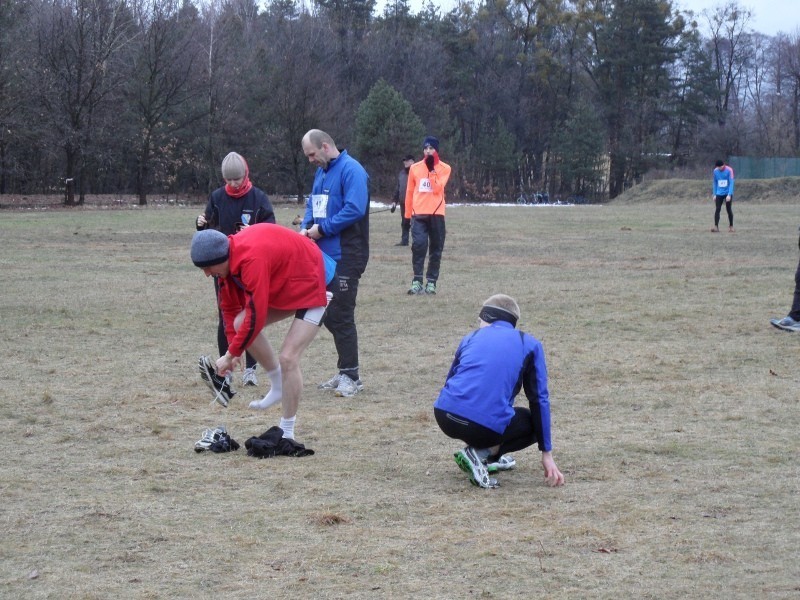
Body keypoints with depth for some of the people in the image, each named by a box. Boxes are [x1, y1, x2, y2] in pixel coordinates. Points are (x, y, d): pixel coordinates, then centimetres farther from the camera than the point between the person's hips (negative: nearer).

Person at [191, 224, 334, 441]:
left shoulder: (252, 260, -35)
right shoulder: (229, 258, -7)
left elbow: (256, 316, -34)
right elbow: (229, 307, 3)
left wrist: (231, 354, -24)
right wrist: (233, 349, -5)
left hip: (310, 285, -9)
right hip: (284, 285, 9)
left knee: (288, 358, -16)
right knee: (239, 325, 0)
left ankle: (287, 433, -6)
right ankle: (279, 386, 14)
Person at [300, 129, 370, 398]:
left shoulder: (351, 170, -14)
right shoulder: (321, 172, 15)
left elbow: (355, 209, -23)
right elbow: (313, 204, 21)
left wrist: (322, 229, -17)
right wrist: (306, 227, 1)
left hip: (346, 257, -9)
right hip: (325, 255, 9)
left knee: (341, 317, -6)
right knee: (328, 316, 12)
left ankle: (351, 376, 2)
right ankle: (345, 373, 20)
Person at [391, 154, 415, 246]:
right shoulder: (401, 174, 15)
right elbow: (397, 188, 20)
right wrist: (394, 200, 15)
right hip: (403, 203, 7)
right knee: (404, 222, 10)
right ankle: (404, 240, 16)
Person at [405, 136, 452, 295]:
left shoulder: (444, 168, 3)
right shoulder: (415, 168, 8)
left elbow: (437, 188, -11)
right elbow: (410, 191, 13)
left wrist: (432, 170, -14)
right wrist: (408, 213, 14)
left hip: (436, 214, 0)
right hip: (419, 213, 0)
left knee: (436, 249, 2)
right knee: (418, 245, -14)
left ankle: (431, 282, 8)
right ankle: (417, 281, -14)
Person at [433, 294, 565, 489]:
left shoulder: (471, 338, 21)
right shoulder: (529, 344, 14)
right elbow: (539, 399, 13)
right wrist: (547, 453, 16)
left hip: (444, 417, 5)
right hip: (487, 426, -4)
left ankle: (489, 458, 25)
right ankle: (480, 453, 0)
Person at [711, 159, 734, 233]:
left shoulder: (729, 170, -10)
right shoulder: (715, 171, 2)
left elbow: (731, 183, -13)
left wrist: (729, 194, -20)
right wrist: (715, 194, 9)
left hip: (727, 193, -3)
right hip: (719, 193, 3)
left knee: (729, 209, 3)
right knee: (717, 209, -8)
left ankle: (731, 226, 15)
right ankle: (716, 226, -11)